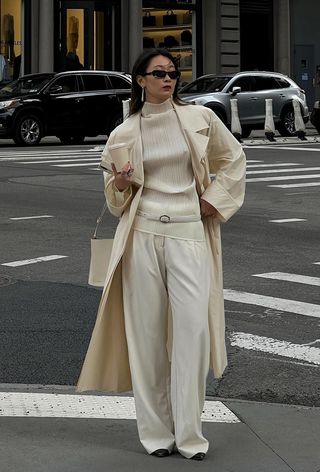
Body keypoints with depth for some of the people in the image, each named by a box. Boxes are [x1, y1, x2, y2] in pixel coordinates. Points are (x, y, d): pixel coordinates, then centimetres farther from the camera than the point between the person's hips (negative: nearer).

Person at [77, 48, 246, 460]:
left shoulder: (200, 118, 4)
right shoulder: (124, 132, 6)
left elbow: (233, 159, 18)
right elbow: (116, 198, 14)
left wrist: (215, 200, 6)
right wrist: (120, 184, -8)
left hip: (189, 233, -1)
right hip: (142, 234, 1)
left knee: (193, 327, -10)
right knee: (147, 331, 1)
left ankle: (189, 433, -4)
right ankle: (155, 431, 9)